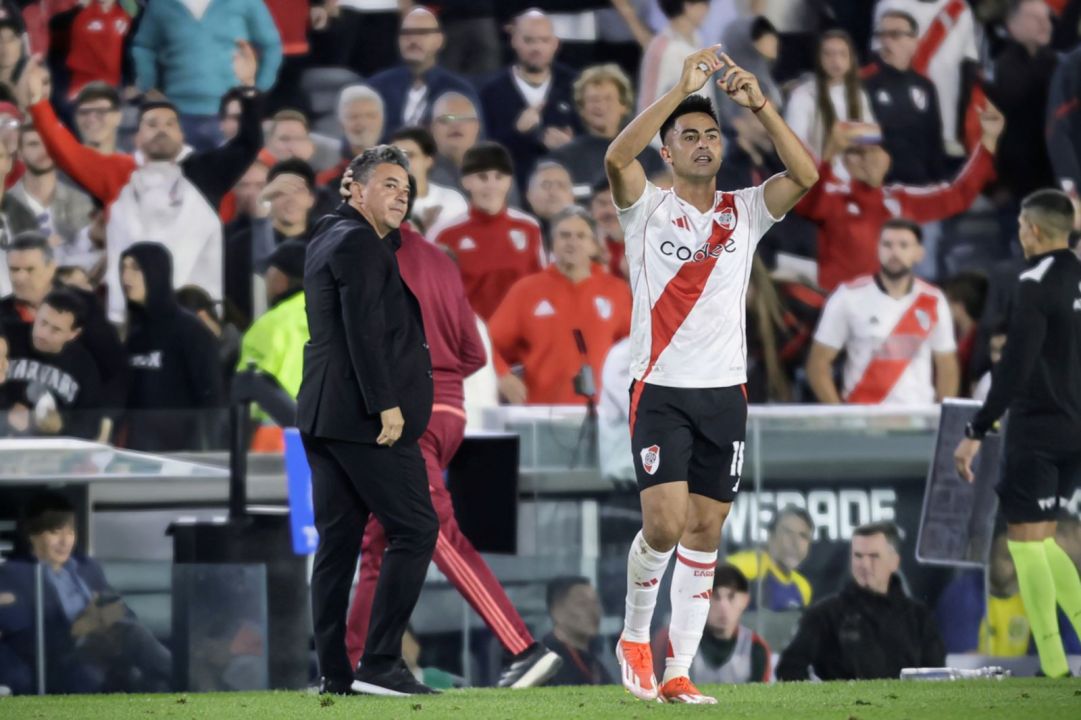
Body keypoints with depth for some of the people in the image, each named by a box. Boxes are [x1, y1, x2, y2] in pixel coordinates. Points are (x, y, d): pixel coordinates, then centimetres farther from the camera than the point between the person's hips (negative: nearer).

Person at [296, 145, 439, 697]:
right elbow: (364, 330, -19)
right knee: (415, 528, -7)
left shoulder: (328, 240, 20)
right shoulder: (360, 243, -10)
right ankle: (379, 662, -12)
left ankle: (333, 672, 4)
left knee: (338, 540, 7)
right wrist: (386, 404, -21)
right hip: (364, 416, -10)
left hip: (322, 414, 10)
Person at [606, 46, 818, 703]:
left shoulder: (744, 212, 8)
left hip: (725, 394, 3)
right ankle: (635, 636, 9)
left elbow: (805, 174, -8)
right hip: (662, 393, -3)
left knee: (705, 535, 3)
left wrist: (760, 104, -17)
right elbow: (617, 158, -20)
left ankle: (679, 672, 8)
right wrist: (682, 89, -24)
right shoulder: (648, 209, 1)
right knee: (664, 525, -16)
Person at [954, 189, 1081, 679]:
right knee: (1039, 542, 17)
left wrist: (977, 432, -18)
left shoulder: (1037, 284, -14)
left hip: (1037, 432, -8)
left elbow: (1014, 369, -20)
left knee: (1026, 542, -4)